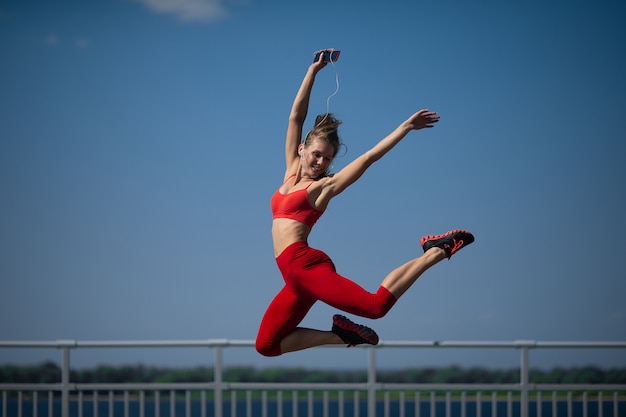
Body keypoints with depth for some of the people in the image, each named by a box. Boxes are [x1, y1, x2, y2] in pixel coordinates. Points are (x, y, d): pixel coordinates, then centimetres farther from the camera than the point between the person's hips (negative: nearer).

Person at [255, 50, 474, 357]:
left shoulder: (324, 186, 3)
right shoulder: (292, 172, 18)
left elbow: (369, 157, 1)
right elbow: (296, 117, 18)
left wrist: (406, 127, -3)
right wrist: (313, 71, 17)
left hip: (306, 264, -7)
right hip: (294, 276, 7)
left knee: (376, 305, -27)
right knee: (265, 345, 1)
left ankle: (436, 252, -13)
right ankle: (339, 334, 6)